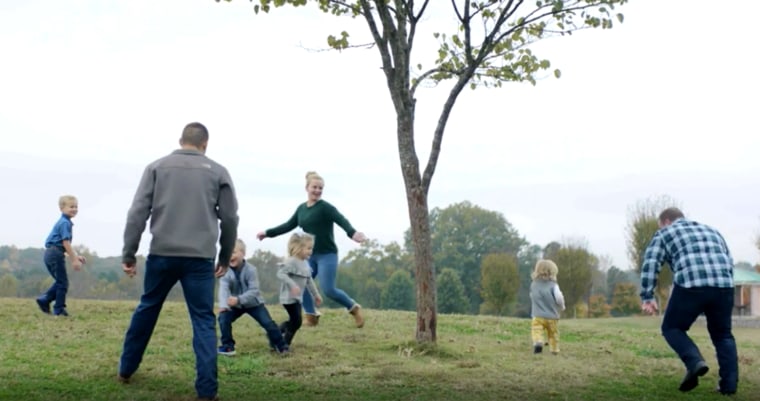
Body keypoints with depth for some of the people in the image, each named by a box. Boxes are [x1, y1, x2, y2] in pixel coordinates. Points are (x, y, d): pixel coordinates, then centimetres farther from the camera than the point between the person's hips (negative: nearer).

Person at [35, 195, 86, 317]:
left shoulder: (64, 222, 17)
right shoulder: (65, 223, -14)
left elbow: (65, 244, 23)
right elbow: (66, 243, -20)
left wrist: (76, 256, 21)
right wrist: (74, 260, -18)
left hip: (51, 254, 10)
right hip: (55, 254, -10)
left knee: (60, 281, 19)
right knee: (62, 282, -1)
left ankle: (44, 300, 18)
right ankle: (59, 309, 5)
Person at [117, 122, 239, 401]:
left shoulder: (157, 167, 8)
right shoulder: (218, 172, 8)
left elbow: (138, 212, 1)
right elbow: (230, 219, 8)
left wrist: (128, 254, 4)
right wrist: (225, 258, 19)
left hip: (161, 254, 1)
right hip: (200, 258, -1)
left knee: (146, 310, 20)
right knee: (203, 321, 3)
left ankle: (126, 369, 33)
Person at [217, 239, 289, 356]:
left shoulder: (250, 269, -23)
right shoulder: (225, 270, -16)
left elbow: (254, 291, -29)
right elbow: (224, 288, -29)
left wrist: (239, 299, -45)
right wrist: (224, 305, -48)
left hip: (253, 303, -2)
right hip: (235, 305, 3)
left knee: (268, 323, -11)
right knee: (223, 318, -19)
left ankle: (281, 346, 8)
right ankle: (228, 346, -4)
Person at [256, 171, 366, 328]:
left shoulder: (326, 207, -11)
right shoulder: (301, 208, 9)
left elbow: (342, 220, -27)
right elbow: (289, 225, 21)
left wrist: (353, 233, -47)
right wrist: (268, 233, 23)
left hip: (327, 254, -6)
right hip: (309, 255, 7)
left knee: (328, 290, -13)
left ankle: (354, 308, 10)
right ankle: (311, 317, 14)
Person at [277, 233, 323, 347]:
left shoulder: (305, 263, 12)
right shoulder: (291, 262, -17)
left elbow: (309, 280, 22)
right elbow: (280, 274, -29)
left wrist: (316, 294, 25)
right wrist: (292, 285, -38)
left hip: (297, 298, 9)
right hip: (289, 298, -9)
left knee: (293, 321, 13)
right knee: (296, 321, -8)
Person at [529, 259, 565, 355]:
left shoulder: (533, 284, 6)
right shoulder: (553, 285, -5)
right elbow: (559, 298, -11)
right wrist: (561, 307, 10)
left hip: (538, 316, 0)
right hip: (552, 316, 0)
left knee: (536, 330, -12)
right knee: (553, 333, 16)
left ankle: (538, 342, -38)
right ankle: (555, 349, 21)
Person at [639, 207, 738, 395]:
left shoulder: (664, 234, 18)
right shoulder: (712, 230, 32)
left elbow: (650, 264, 5)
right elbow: (729, 263, 28)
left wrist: (647, 297, 4)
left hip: (690, 285, -4)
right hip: (723, 285, 4)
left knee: (672, 328, 13)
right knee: (722, 335, 19)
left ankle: (695, 362, -8)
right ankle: (729, 384, 10)